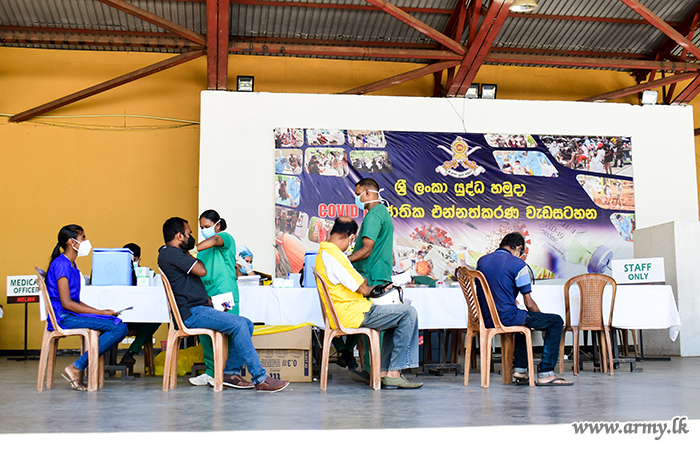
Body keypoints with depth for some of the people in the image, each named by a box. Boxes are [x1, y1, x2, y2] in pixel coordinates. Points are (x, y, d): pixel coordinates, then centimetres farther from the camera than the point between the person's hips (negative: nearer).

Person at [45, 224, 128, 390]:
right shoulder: (61, 264, -10)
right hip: (63, 317, -10)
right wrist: (101, 312, -16)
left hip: (73, 315, 10)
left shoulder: (71, 265, 20)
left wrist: (99, 311, 5)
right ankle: (76, 368, -17)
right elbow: (66, 303, -18)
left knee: (120, 326, -7)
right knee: (118, 328, -23)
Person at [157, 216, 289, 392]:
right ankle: (260, 379, -22)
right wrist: (189, 255, 2)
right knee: (238, 324, -23)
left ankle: (229, 371, 5)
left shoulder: (172, 253, 24)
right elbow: (202, 271, -17)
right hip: (191, 313, -11)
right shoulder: (170, 253, -10)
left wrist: (207, 298, 12)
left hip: (197, 310, 11)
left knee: (247, 324, 5)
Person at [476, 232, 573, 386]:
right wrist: (541, 318, 12)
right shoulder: (517, 264, -8)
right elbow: (529, 304, -6)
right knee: (556, 321, 4)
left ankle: (519, 369, 30)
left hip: (486, 320, 8)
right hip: (506, 318, -8)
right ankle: (545, 373, -2)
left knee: (524, 318, 36)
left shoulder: (481, 261, 11)